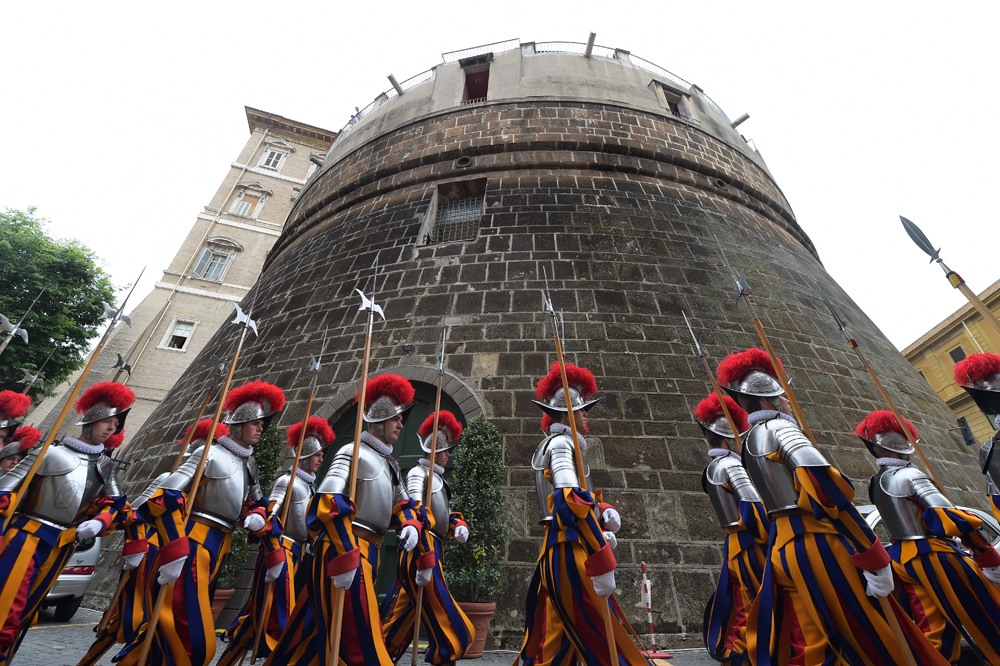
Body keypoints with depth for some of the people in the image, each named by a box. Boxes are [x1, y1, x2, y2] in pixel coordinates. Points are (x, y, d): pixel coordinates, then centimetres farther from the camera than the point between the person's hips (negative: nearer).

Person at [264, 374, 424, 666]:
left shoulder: (389, 463, 15)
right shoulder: (354, 453, -12)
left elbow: (402, 502, 22)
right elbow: (330, 503, -24)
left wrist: (410, 524, 0)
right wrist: (345, 558, -27)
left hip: (368, 551, 9)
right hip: (346, 548, -9)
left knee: (320, 628, 20)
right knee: (360, 637, -4)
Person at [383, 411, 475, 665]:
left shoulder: (437, 477, 16)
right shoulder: (419, 473, -12)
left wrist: (459, 525, 0)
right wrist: (425, 562, -25)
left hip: (433, 551, 10)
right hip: (421, 552, -10)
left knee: (404, 619, 20)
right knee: (449, 629, -3)